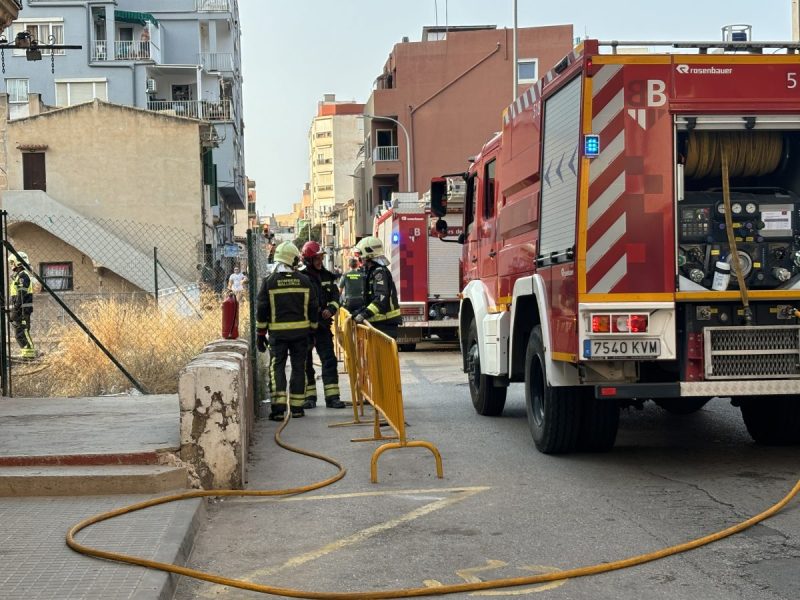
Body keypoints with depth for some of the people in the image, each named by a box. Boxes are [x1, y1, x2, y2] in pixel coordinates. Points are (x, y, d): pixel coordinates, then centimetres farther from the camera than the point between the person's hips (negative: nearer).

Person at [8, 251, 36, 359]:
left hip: (22, 309, -10)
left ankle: (30, 352, -11)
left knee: (22, 331, -12)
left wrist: (15, 310, -23)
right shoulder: (15, 276, 20)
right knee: (18, 333, 11)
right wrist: (10, 310, 23)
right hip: (17, 310, 10)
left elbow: (21, 295, -20)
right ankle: (25, 352, 15)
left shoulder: (22, 276, -12)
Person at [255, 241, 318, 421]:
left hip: (278, 332, -2)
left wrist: (260, 334, 4)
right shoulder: (304, 281, 1)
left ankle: (279, 407, -10)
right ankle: (297, 406, 13)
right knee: (298, 367, 10)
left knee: (277, 367, 2)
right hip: (301, 331, 2)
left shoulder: (269, 281, -4)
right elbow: (313, 308, 6)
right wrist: (312, 329, 17)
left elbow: (262, 310, -3)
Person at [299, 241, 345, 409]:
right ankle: (309, 396, 14)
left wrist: (331, 309, -7)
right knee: (306, 362, 5)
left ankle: (332, 396, 2)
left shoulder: (327, 276, 10)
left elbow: (335, 296, 12)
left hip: (323, 325, 5)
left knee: (329, 359, 0)